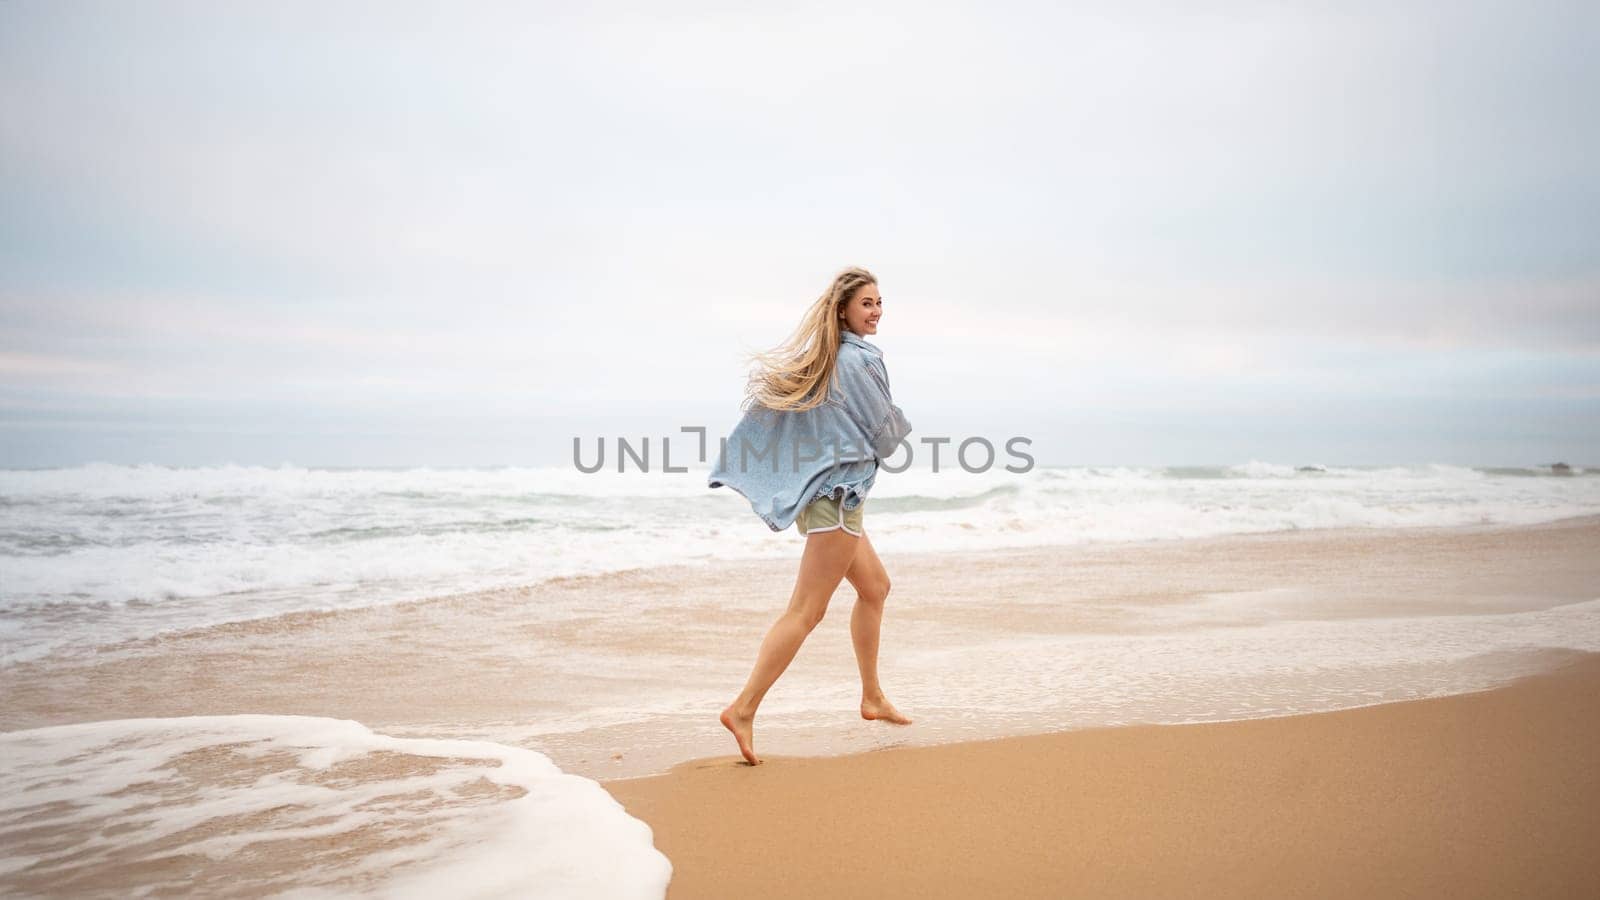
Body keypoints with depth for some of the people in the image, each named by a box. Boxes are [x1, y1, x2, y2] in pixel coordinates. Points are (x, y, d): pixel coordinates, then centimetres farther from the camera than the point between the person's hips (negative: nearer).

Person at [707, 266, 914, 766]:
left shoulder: (815, 357, 11)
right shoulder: (859, 359, -14)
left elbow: (763, 404, 11)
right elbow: (886, 433, -8)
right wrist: (898, 432, 15)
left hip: (818, 491, 10)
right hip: (839, 490, -10)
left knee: (875, 587, 21)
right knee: (806, 611, -9)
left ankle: (872, 697, 29)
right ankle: (744, 709, -10)